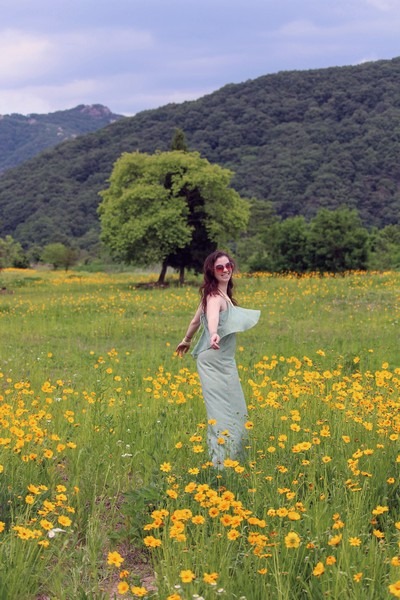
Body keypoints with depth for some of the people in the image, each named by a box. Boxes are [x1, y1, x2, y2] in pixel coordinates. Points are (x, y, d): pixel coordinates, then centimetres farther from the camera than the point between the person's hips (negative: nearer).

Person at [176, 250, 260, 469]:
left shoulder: (215, 294, 10)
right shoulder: (215, 297, -19)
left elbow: (196, 321, 22)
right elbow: (212, 317, -42)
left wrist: (186, 341, 38)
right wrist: (214, 334, -63)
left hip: (223, 362, 10)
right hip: (215, 363, -10)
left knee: (233, 410, 16)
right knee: (223, 411, -9)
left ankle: (232, 456, 25)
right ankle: (222, 463, -7)